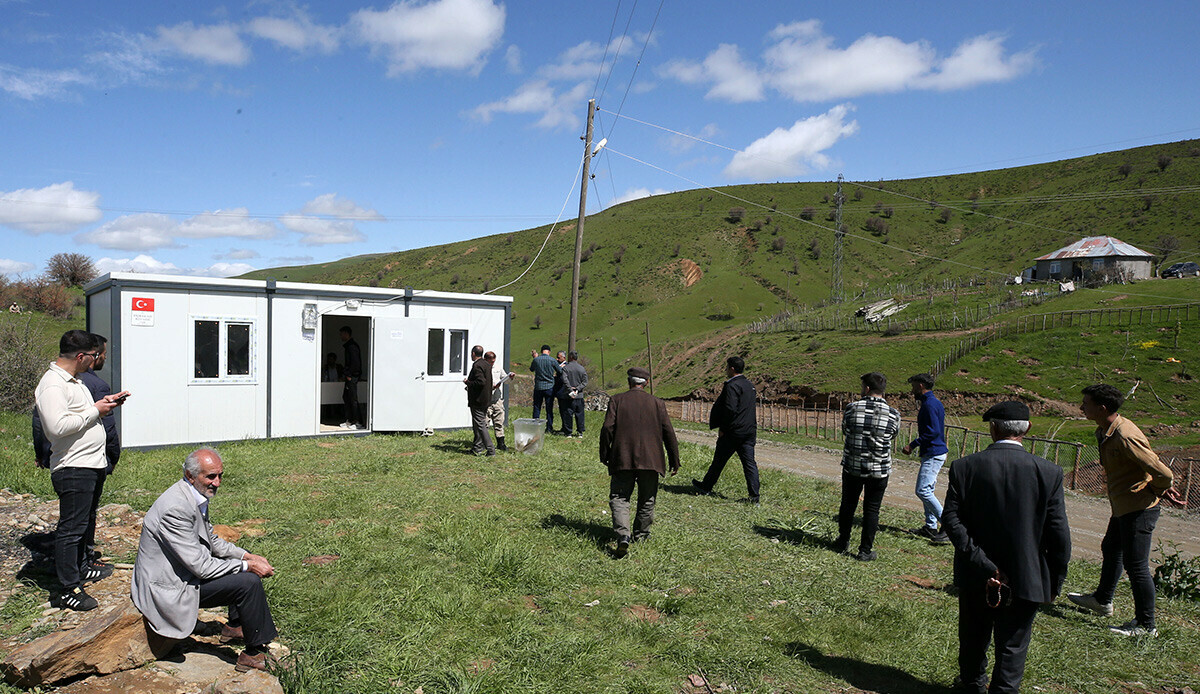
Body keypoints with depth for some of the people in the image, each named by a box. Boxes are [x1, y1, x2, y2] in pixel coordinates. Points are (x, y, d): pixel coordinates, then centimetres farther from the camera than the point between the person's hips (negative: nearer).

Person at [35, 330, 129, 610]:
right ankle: (69, 589, 4)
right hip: (72, 469, -10)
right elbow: (57, 426, -30)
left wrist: (105, 402, 12)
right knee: (71, 528, -3)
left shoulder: (74, 380, 14)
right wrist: (95, 411, -19)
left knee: (85, 523, 22)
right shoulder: (52, 385, -19)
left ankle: (81, 567, 37)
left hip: (93, 464, 10)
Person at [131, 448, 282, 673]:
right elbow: (201, 566, -26)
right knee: (249, 582, -20)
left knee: (247, 564, 16)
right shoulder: (176, 508, -28)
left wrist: (248, 556, 1)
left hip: (189, 569, 10)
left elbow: (211, 540, 14)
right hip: (169, 587, -10)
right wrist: (248, 565, -19)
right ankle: (254, 653, -6)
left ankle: (235, 626, 24)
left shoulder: (197, 496, 2)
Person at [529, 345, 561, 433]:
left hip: (538, 387, 1)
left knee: (537, 408, 9)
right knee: (549, 409, 5)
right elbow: (560, 371, 1)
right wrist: (555, 376, 22)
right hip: (549, 387, -1)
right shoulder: (552, 360, -8)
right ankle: (549, 428, 8)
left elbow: (531, 369, 16)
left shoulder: (536, 359, -3)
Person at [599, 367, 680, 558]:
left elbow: (607, 428, -7)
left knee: (619, 499, 2)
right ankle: (640, 534, 27)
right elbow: (669, 433, 3)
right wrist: (674, 461, 11)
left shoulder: (617, 400, 1)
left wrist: (604, 455, 4)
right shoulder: (657, 403, 4)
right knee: (646, 500, 17)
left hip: (622, 459, -1)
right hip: (650, 459, 1)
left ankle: (623, 535, -17)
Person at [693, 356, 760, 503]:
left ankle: (707, 486, 25)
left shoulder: (732, 385, -15)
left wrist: (722, 428, -12)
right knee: (749, 463, 4)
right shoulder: (749, 385, 12)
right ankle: (754, 496, 1)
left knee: (719, 460, 9)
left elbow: (730, 409, -22)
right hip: (749, 430, 7)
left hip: (733, 432, -7)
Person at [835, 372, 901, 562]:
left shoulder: (852, 408, -11)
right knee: (871, 509, 10)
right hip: (879, 470, 0)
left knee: (848, 504, 18)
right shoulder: (893, 414, -10)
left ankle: (843, 542, 32)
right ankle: (865, 551, 16)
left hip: (852, 466, 1)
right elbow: (893, 436, 9)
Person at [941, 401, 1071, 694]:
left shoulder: (964, 466, -11)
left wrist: (982, 564, -14)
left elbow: (950, 518, -16)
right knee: (1012, 647, 12)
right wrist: (1055, 581, 3)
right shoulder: (1049, 472, -12)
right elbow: (1058, 534, -9)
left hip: (975, 576, 2)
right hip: (1025, 578, -2)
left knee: (973, 637, 22)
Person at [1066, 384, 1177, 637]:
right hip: (1123, 507, 11)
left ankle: (1146, 625, 11)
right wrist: (1161, 488, 11)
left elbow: (1163, 473, -25)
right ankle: (1102, 599, 45)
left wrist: (1157, 490, -5)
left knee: (1136, 566, -2)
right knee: (1110, 549, 25)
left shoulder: (1125, 437, -28)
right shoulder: (1104, 431, 4)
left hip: (1139, 509, -11)